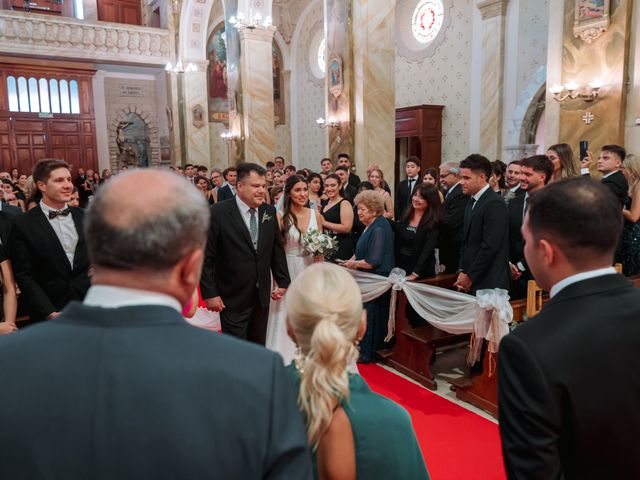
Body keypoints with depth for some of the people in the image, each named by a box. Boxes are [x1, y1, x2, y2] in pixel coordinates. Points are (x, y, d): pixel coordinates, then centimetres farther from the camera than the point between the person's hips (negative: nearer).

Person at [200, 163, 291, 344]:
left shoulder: (269, 211, 3)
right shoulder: (218, 213, -12)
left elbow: (277, 250, 11)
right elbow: (206, 258, -10)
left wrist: (283, 282, 10)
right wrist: (210, 294, -11)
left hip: (262, 297, 5)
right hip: (233, 299, -4)